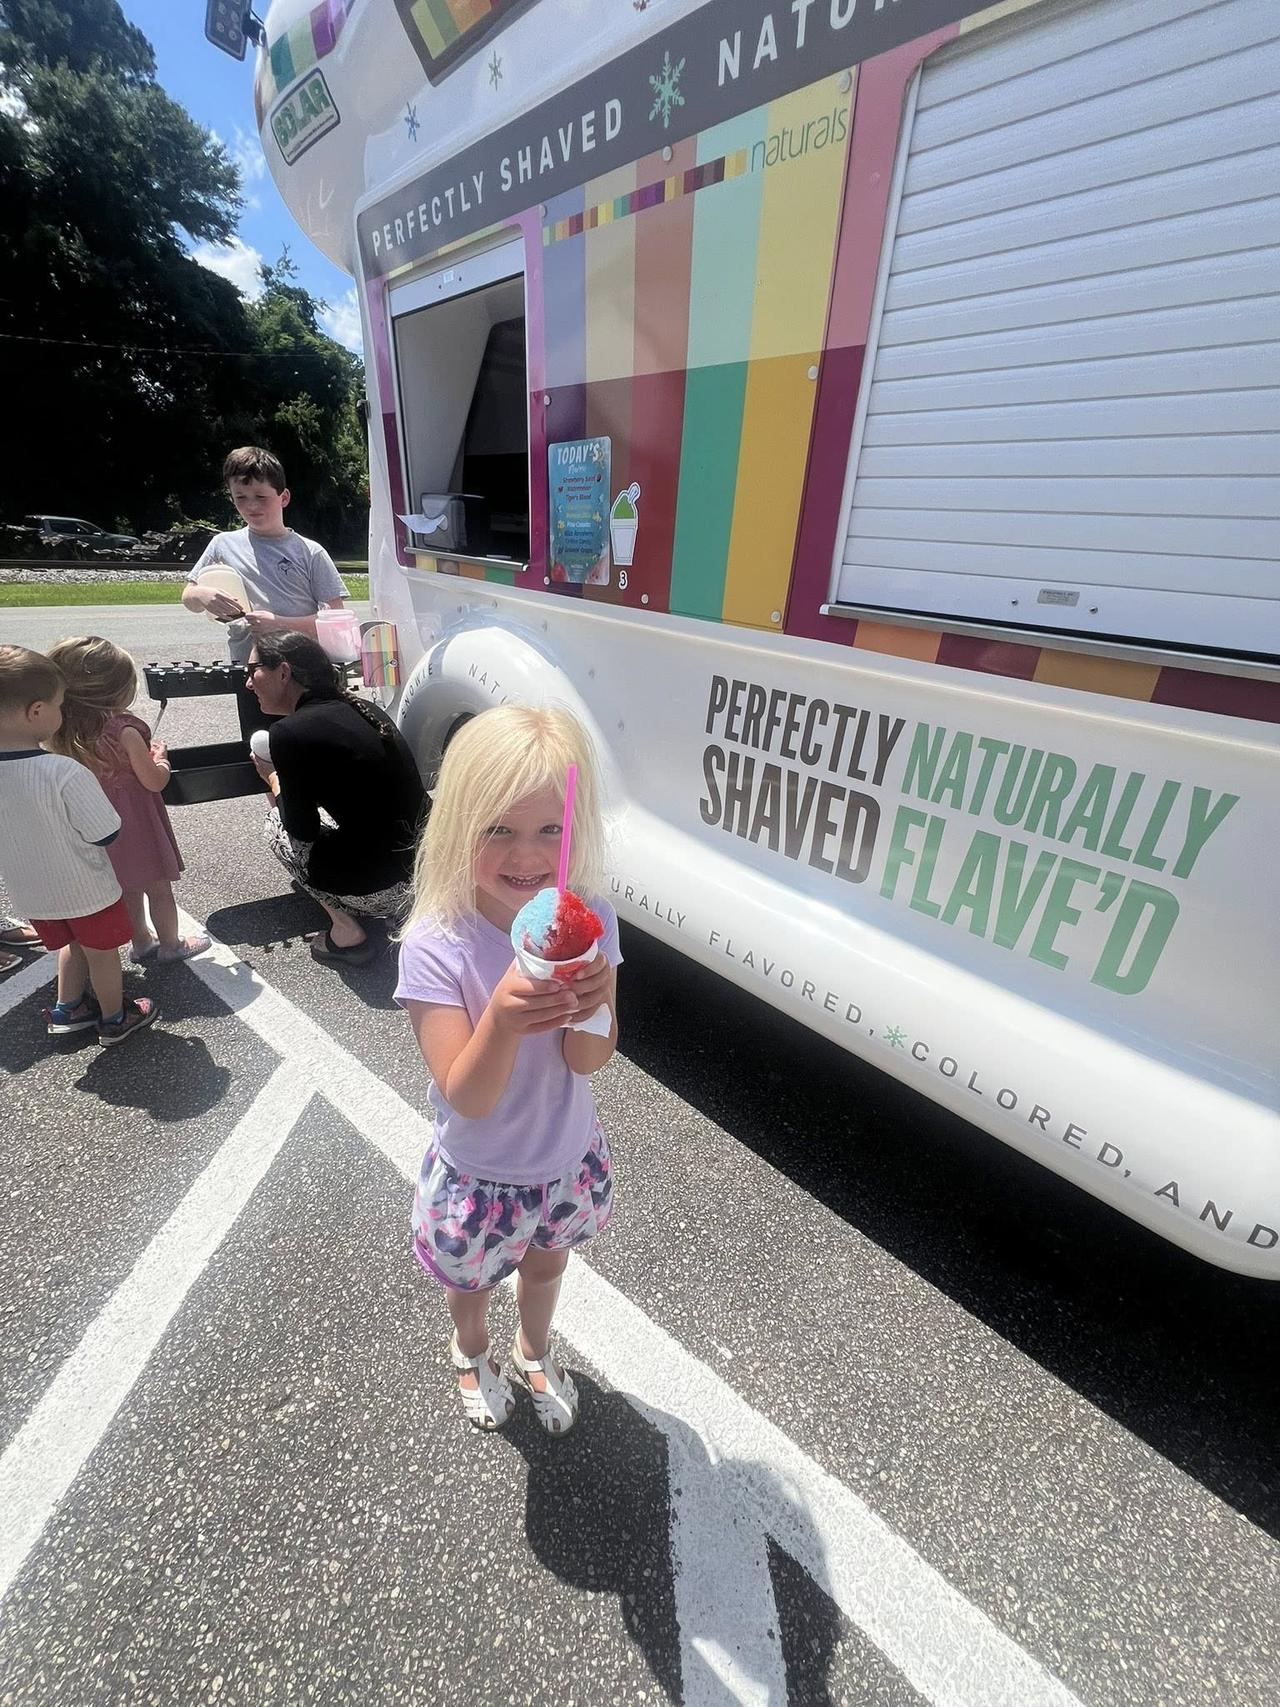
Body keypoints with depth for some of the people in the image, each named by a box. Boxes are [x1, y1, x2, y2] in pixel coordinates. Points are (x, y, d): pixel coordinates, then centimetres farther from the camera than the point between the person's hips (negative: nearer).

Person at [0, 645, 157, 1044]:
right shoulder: (65, 773, -31)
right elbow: (105, 835, -23)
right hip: (84, 889, -5)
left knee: (73, 944, 29)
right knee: (102, 953, 17)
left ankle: (66, 1010, 43)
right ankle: (115, 1019, 36)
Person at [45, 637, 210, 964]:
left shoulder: (65, 734, -3)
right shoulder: (124, 731, -25)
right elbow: (154, 781, -19)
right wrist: (160, 757, -1)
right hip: (137, 825, -7)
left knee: (128, 889, 22)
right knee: (158, 888, 11)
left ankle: (142, 942, 38)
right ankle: (171, 945, 26)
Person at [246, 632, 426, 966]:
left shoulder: (289, 732, -12)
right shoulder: (359, 707, 9)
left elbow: (302, 830, -1)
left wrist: (273, 779, 15)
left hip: (382, 887, -7)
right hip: (426, 862, 7)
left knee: (277, 822, 16)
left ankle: (346, 932, 12)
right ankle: (403, 906, 21)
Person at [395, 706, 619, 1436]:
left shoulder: (589, 923, -21)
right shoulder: (436, 945, -29)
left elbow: (589, 1061, -21)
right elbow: (467, 1098, -29)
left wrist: (591, 1005, -43)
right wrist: (501, 1019, -49)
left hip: (569, 1158, 2)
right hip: (479, 1174, -2)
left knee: (546, 1265, 31)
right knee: (474, 1281, 29)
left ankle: (535, 1353, 65)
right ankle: (473, 1353, 65)